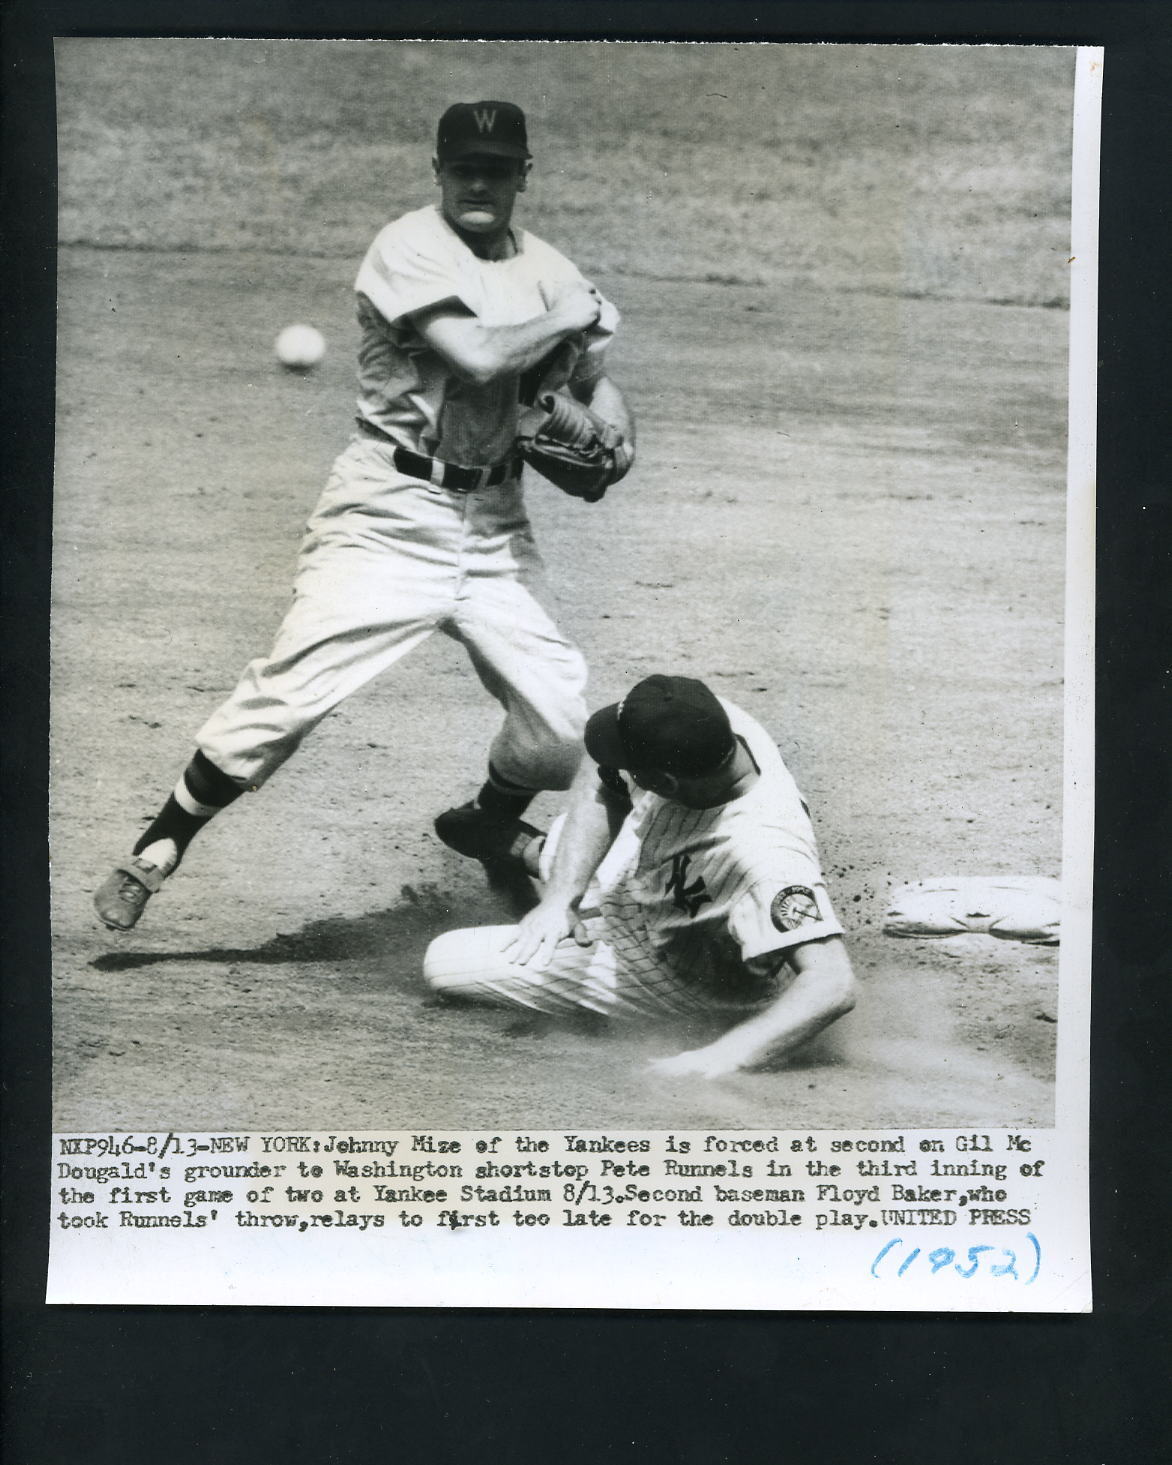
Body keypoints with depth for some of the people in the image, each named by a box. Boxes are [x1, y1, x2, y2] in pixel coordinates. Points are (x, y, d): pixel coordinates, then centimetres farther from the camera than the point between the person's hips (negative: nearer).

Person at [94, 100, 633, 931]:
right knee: (293, 691, -13)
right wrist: (571, 318, -9)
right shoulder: (409, 248, -9)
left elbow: (599, 387, 12)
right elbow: (478, 356, -24)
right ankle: (157, 852, 3)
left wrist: (608, 439, -11)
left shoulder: (546, 269, 10)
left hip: (493, 521, 6)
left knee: (561, 721, 1)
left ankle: (486, 831, 32)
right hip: (391, 514, -5)